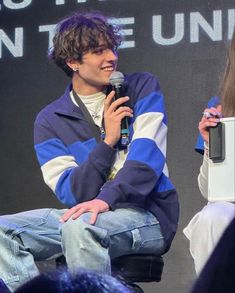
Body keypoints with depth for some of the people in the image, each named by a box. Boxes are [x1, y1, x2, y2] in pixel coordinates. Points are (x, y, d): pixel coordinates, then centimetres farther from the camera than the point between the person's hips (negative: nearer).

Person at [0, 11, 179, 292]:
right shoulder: (49, 121, 6)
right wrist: (108, 140, -12)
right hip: (85, 212, 4)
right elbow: (72, 194, -3)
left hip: (147, 213, -3)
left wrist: (106, 199, -28)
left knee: (79, 225, -35)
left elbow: (148, 155, -12)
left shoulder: (142, 88, 3)